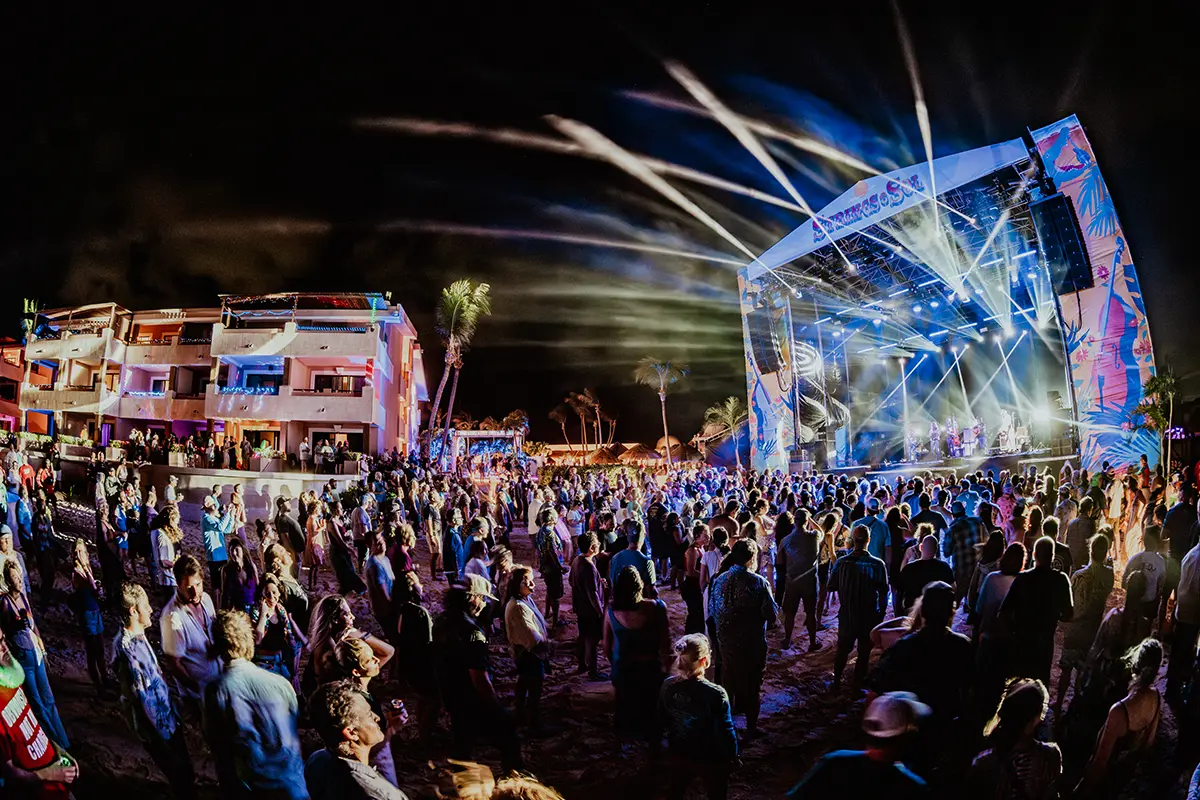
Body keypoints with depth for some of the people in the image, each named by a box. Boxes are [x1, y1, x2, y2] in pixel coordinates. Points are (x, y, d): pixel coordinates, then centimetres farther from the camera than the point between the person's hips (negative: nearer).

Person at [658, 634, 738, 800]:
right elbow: (726, 731, -20)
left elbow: (662, 720, 0)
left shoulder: (668, 686, -16)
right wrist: (732, 757, -2)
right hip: (710, 759, -4)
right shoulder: (715, 694, -30)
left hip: (678, 754, 4)